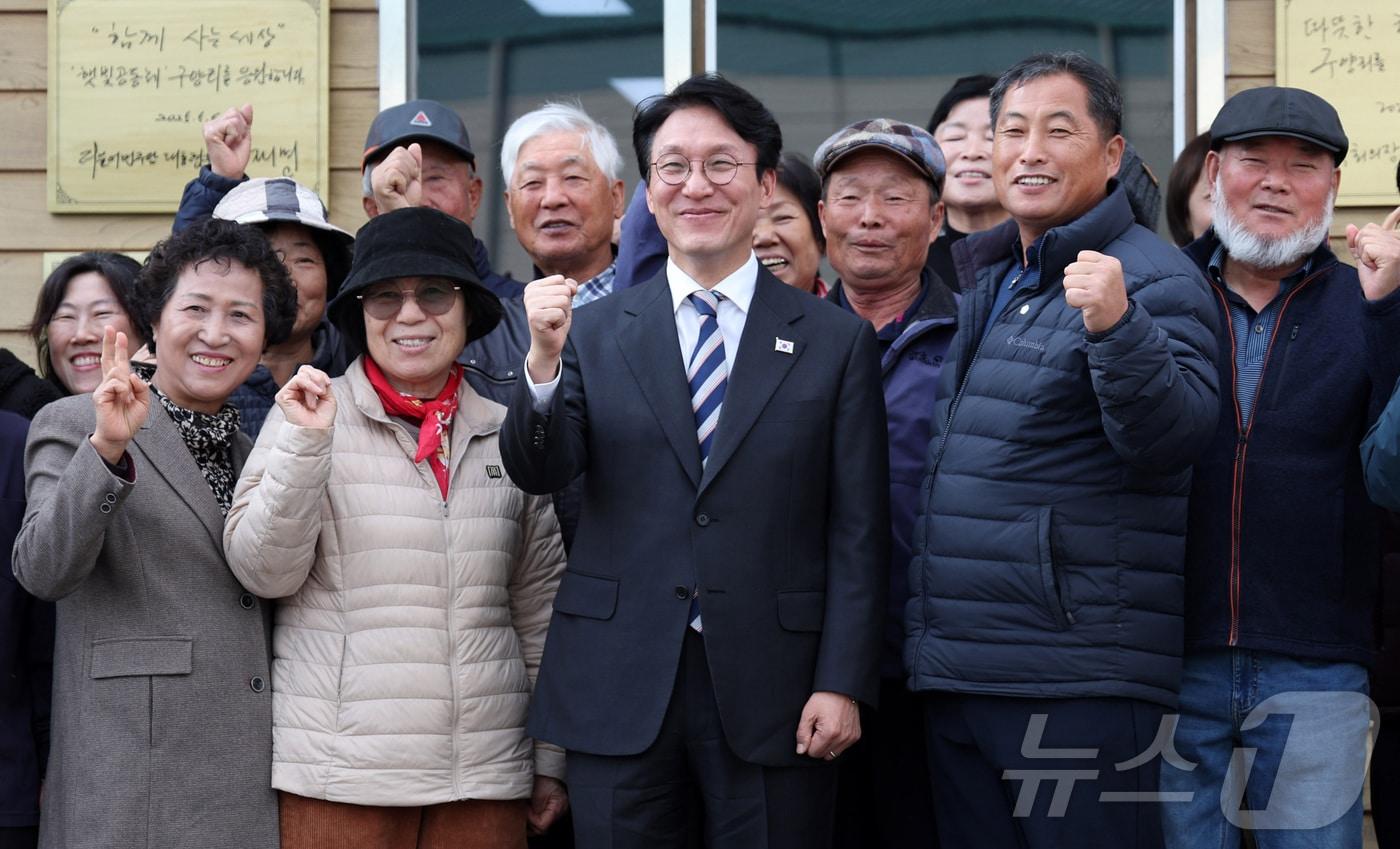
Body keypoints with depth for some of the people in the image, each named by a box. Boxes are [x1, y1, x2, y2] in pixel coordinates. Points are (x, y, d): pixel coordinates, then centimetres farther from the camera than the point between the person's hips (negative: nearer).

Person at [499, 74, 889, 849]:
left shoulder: (836, 341, 3)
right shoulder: (595, 333, 7)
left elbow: (858, 532, 1)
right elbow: (537, 472, -4)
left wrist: (842, 684, -6)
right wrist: (544, 361, -21)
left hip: (772, 692, -1)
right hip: (618, 691, 1)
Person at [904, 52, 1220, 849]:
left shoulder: (1152, 280, -8)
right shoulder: (985, 280, 16)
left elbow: (1173, 437, -23)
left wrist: (1117, 328, -38)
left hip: (1079, 684, -8)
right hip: (954, 666, 8)